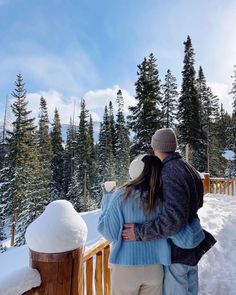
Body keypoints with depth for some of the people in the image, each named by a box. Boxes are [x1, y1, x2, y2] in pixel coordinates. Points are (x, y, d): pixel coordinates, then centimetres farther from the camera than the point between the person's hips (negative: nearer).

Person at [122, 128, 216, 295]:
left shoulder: (170, 173, -26)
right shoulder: (189, 169, 2)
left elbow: (174, 218, -35)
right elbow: (197, 203, 14)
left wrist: (140, 232, -30)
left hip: (176, 249, -8)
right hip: (191, 244, 9)